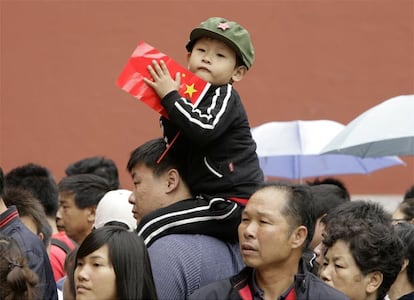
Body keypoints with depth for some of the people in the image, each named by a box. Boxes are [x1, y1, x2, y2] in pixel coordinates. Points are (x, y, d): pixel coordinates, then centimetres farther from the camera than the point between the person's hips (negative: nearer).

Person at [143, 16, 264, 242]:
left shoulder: (224, 97, -7)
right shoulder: (191, 98, 15)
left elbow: (203, 129, -27)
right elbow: (178, 152, 12)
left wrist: (170, 97, -16)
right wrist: (167, 115, -3)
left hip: (235, 203, -10)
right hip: (208, 198, 10)